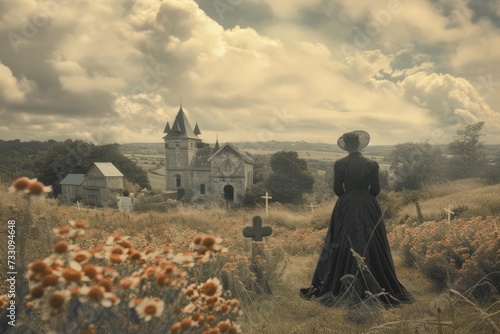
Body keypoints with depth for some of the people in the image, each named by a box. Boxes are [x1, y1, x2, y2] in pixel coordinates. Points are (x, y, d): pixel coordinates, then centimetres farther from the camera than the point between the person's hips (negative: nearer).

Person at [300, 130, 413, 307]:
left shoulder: (339, 164, -6)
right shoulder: (371, 164, -5)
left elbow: (337, 189, -3)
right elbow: (376, 189, -1)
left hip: (345, 208, 0)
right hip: (368, 208, 0)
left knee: (342, 248, 8)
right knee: (369, 247, 7)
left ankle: (338, 289, 14)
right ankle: (373, 288, 11)